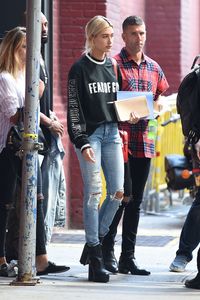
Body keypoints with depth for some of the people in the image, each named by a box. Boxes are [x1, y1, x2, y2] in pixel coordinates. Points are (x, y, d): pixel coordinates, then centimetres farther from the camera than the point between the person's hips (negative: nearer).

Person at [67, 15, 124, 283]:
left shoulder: (112, 67, 13)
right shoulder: (79, 69, -3)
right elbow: (74, 109, -7)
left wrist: (121, 128, 9)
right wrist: (82, 143, -14)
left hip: (112, 133, 6)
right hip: (89, 134, -6)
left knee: (117, 192, -2)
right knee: (93, 193, -7)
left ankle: (95, 240, 16)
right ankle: (95, 258, -4)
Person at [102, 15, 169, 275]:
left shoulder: (154, 68, 15)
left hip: (144, 142, 6)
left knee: (135, 200, 8)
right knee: (123, 195, -10)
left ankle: (128, 258, 13)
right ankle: (107, 251, 4)